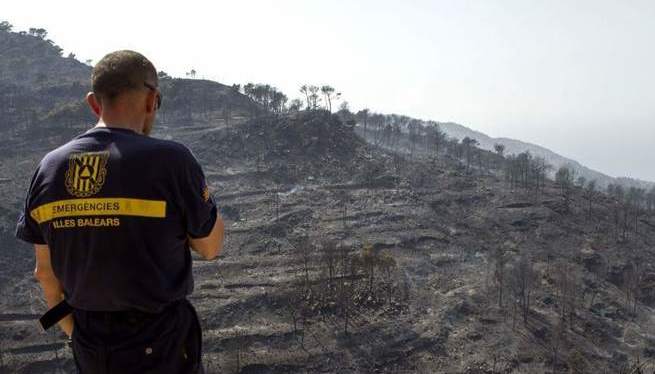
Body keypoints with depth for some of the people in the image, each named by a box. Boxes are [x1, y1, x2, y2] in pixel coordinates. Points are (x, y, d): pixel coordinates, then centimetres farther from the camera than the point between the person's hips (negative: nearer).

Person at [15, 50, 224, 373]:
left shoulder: (49, 168, -4)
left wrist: (74, 333, 18)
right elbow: (210, 247, -8)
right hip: (160, 345, -4)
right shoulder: (170, 159, -20)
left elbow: (45, 273, 5)